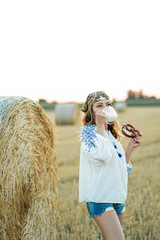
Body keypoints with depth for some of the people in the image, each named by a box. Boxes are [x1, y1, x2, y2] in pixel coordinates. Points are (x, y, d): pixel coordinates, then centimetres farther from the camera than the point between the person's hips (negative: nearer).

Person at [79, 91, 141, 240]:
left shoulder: (112, 134, 16)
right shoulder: (88, 130, -6)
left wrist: (130, 147, 10)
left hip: (117, 196, 8)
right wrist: (100, 124, -18)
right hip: (100, 196, -8)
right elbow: (101, 156, -25)